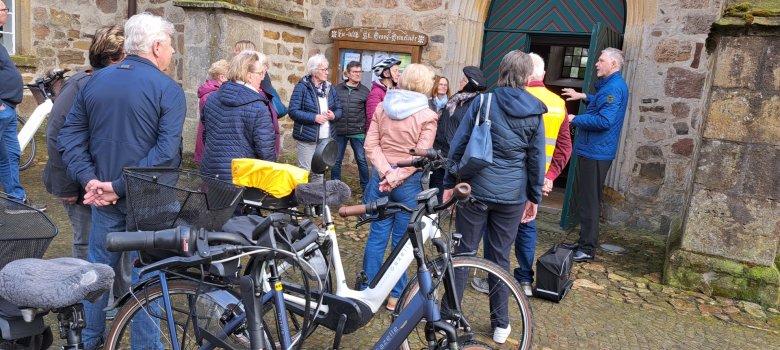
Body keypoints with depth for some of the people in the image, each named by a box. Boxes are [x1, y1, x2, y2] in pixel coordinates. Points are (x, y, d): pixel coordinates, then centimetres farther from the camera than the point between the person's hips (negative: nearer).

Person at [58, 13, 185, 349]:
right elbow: (167, 152, -23)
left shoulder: (95, 81, 5)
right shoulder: (169, 89, -12)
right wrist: (121, 185, -19)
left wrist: (90, 180, -6)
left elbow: (69, 137, 2)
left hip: (103, 197, 5)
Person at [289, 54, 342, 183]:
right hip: (307, 138, -5)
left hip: (326, 138, 6)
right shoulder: (302, 87, -10)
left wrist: (334, 115, -10)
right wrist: (314, 117, -22)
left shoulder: (329, 87, 9)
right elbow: (293, 111, -15)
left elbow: (339, 109, 13)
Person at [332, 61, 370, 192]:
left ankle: (365, 187, 17)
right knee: (336, 160, 10)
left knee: (361, 160, 5)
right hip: (339, 132, 2)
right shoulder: (338, 88, 5)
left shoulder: (365, 91, 2)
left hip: (358, 133, -1)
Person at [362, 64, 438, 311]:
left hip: (382, 178, 4)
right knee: (402, 239, 8)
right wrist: (397, 177, -13)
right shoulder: (427, 116, -8)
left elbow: (371, 145, -3)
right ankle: (395, 295, 19)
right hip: (409, 182, -3)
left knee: (377, 234, 13)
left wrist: (386, 173, -9)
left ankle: (368, 289, 22)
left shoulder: (382, 107, 3)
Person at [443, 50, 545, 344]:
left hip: (476, 188, -1)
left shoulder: (483, 102, -3)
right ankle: (500, 325, 23)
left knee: (464, 252, 9)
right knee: (500, 257, 11)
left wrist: (449, 183, 6)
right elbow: (536, 158, 4)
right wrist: (534, 197, 13)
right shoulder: (534, 112, 0)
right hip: (512, 195, 1)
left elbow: (457, 145, -2)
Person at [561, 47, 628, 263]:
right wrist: (583, 97, 23)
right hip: (591, 150, 11)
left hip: (596, 153, -11)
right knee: (584, 198, 17)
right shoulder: (610, 85, 16)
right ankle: (583, 241, 27)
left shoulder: (614, 87, -17)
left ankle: (587, 249, 2)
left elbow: (605, 121, -27)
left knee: (589, 201, -5)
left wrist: (575, 120, -16)